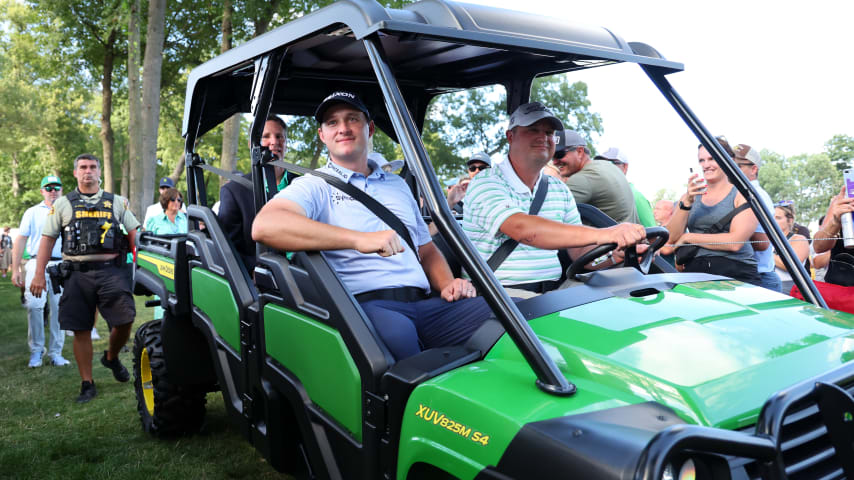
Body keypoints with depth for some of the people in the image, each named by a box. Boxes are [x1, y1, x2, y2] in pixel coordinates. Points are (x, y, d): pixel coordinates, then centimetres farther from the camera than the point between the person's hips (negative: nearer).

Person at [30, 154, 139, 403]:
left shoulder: (117, 202, 12)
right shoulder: (63, 204, 12)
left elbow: (134, 234, 11)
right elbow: (48, 239, 9)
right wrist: (39, 274, 1)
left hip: (111, 270, 0)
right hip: (78, 273, 0)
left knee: (125, 320, -10)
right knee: (81, 329, 1)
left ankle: (111, 357, 22)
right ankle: (87, 384, 11)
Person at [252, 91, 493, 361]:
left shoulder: (397, 185, 28)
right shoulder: (314, 186, 8)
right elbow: (264, 226, -13)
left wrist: (448, 283, 7)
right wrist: (359, 239, -23)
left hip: (424, 303, 5)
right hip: (364, 304, -5)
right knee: (396, 329, -39)